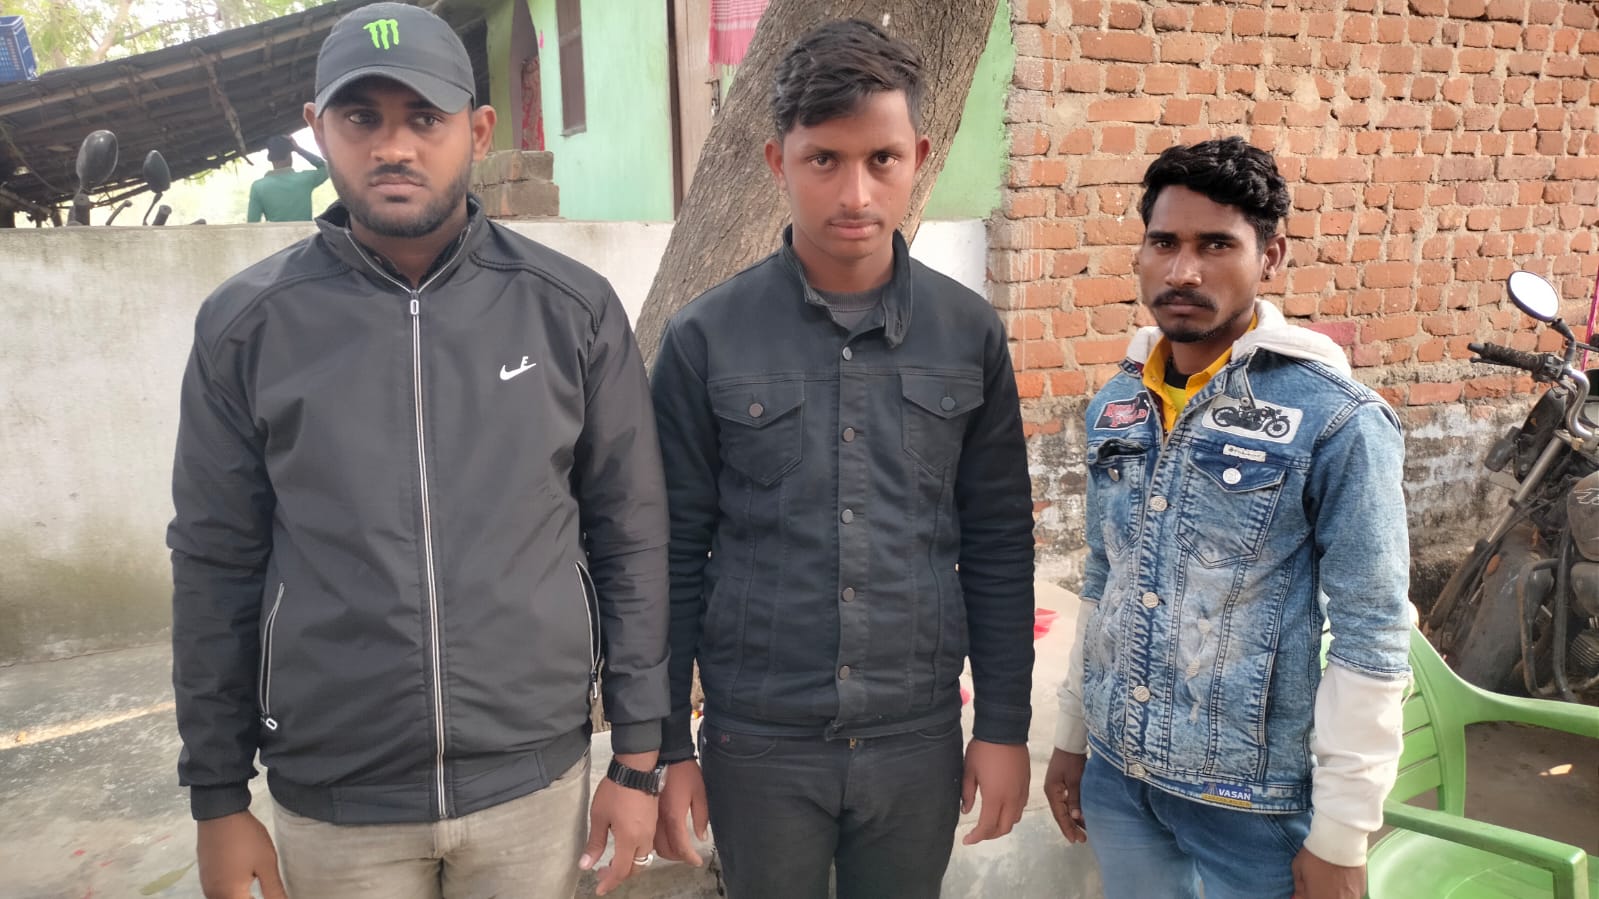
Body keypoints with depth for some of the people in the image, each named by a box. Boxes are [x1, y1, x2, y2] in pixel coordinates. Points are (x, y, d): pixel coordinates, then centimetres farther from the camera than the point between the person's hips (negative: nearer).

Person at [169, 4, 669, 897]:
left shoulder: (573, 308, -6)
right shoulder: (247, 324, -5)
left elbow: (631, 539, -2)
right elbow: (218, 566, 1)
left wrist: (638, 757, 0)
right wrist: (220, 800, 4)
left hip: (535, 781, 0)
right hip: (332, 802, 1)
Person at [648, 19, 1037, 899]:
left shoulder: (969, 333, -2)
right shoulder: (704, 339, -8)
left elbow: (997, 544, 3)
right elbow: (674, 554, -3)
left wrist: (1004, 726, 3)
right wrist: (665, 743, 0)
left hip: (918, 738, 2)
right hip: (756, 741, -1)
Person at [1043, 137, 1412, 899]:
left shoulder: (1338, 421, -14)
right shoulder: (1116, 405, 2)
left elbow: (1372, 640, -13)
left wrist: (1340, 837, -12)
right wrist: (1070, 734, 13)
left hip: (1253, 799, -5)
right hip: (1116, 777, 5)